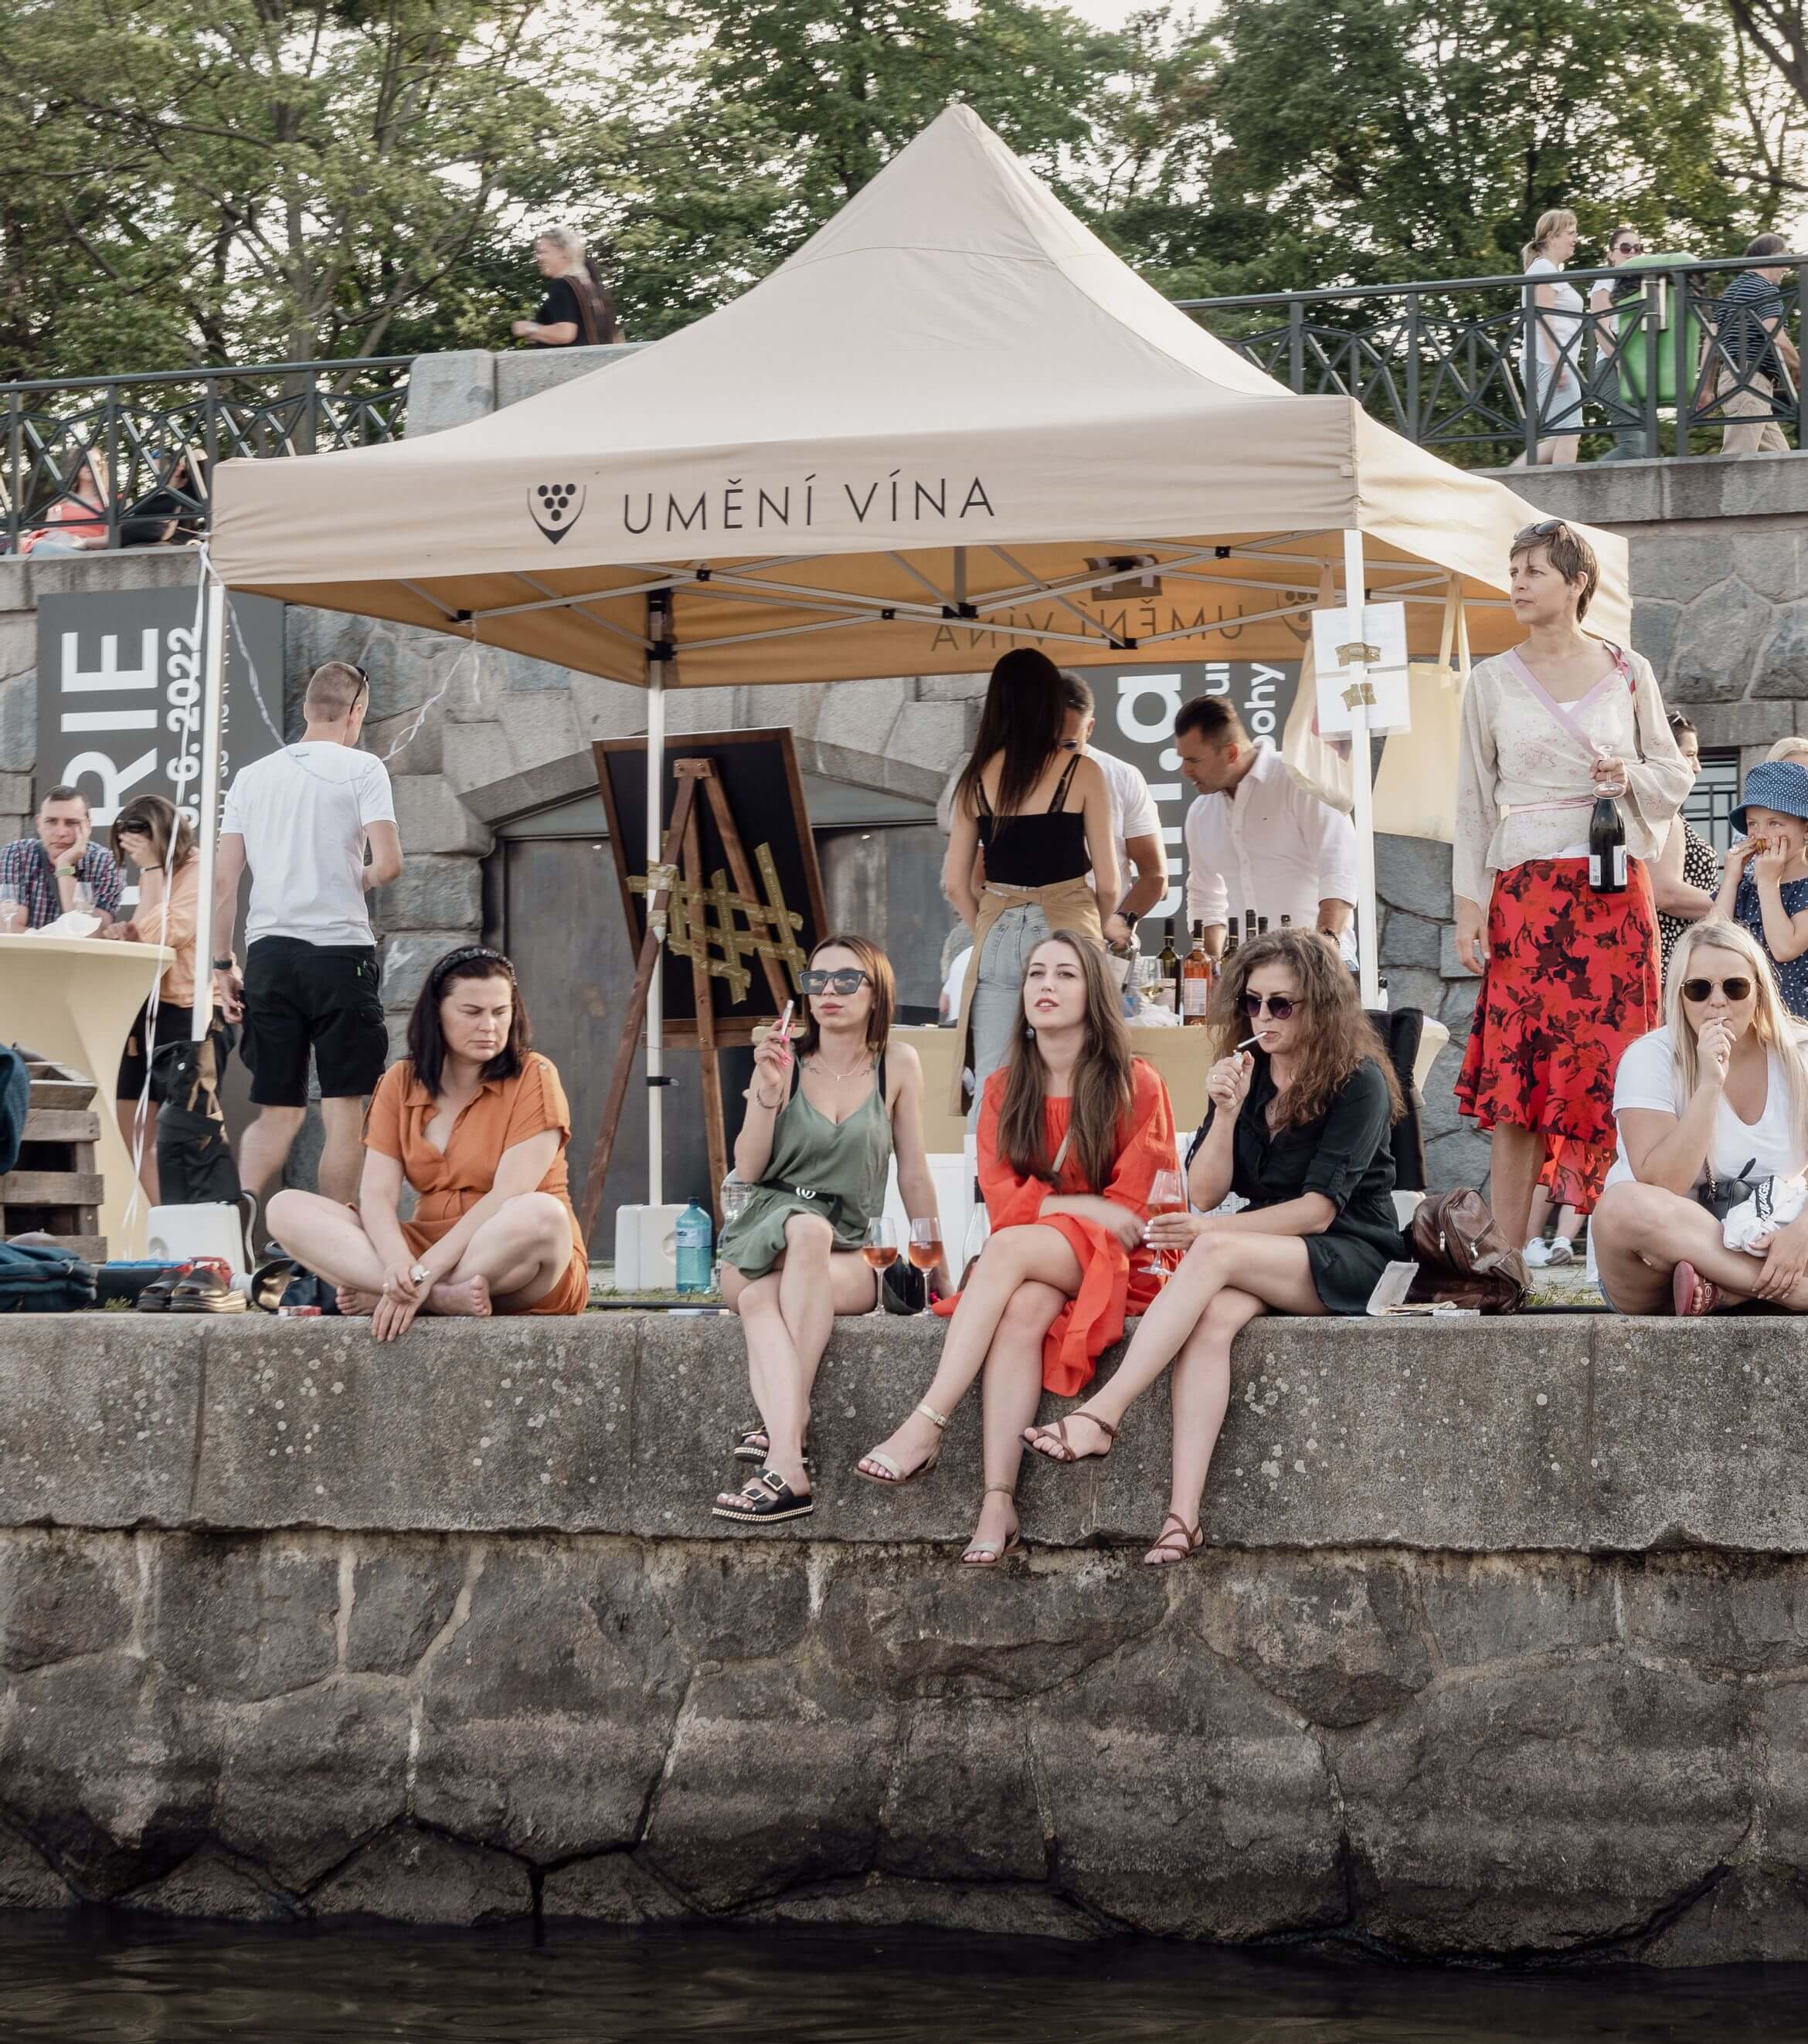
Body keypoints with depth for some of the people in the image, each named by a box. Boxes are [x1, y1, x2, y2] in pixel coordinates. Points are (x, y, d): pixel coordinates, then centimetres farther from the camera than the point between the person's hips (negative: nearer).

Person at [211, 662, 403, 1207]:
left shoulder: (252, 775, 12)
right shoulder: (361, 770, -1)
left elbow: (223, 881, 9)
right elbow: (388, 865, -11)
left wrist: (223, 964, 14)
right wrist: (359, 880, 11)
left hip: (268, 955, 4)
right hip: (340, 951, -4)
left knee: (277, 1112, 9)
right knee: (343, 1110, 3)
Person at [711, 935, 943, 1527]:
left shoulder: (897, 1066, 7)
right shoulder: (785, 1061, 7)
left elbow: (914, 1175, 10)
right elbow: (749, 1169, 2)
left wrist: (940, 1276, 11)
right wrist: (768, 1091, -12)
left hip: (850, 1259, 0)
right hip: (760, 1244, 0)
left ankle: (780, 1424, -39)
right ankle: (789, 1465, -53)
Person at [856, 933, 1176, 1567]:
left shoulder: (1136, 1086, 2)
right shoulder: (1004, 1089, 13)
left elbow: (1134, 1215, -3)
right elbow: (1005, 1203, 1)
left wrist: (1045, 1206, -12)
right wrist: (1092, 1208, -9)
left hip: (1113, 1268, -3)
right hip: (1030, 1271, 3)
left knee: (1010, 1248, -33)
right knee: (1022, 1310, -34)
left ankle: (926, 1427, -40)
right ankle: (998, 1502, -46)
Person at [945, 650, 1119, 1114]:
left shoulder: (977, 778, 5)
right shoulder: (1082, 773, -3)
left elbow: (956, 884, 5)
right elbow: (1108, 884, 0)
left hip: (996, 938, 3)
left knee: (990, 1088, 4)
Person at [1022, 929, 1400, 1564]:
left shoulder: (1358, 1081, -7)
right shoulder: (1243, 1071, 10)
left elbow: (1319, 1208, -14)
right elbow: (1204, 1193, 6)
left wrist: (1214, 1231, -22)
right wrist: (1226, 1113, -11)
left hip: (1348, 1259, -4)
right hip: (1268, 1258, 4)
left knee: (1214, 1254, -33)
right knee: (1212, 1316, -32)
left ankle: (1102, 1414, -40)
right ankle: (1183, 1516, -44)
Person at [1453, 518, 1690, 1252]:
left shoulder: (1628, 673, 6)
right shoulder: (1493, 681, 6)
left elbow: (1675, 776, 12)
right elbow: (1473, 800, 7)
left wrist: (1634, 776, -10)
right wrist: (1467, 905, 1)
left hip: (1614, 892, 0)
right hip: (1525, 890, 0)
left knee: (1612, 1067, -2)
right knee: (1514, 1076, -4)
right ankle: (1510, 1253, -1)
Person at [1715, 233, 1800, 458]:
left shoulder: (1731, 290, 20)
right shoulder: (1766, 289, -8)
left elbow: (1713, 341, 19)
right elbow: (1777, 340, -18)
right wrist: (1798, 370, -3)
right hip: (1752, 380, -10)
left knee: (1779, 456, 9)